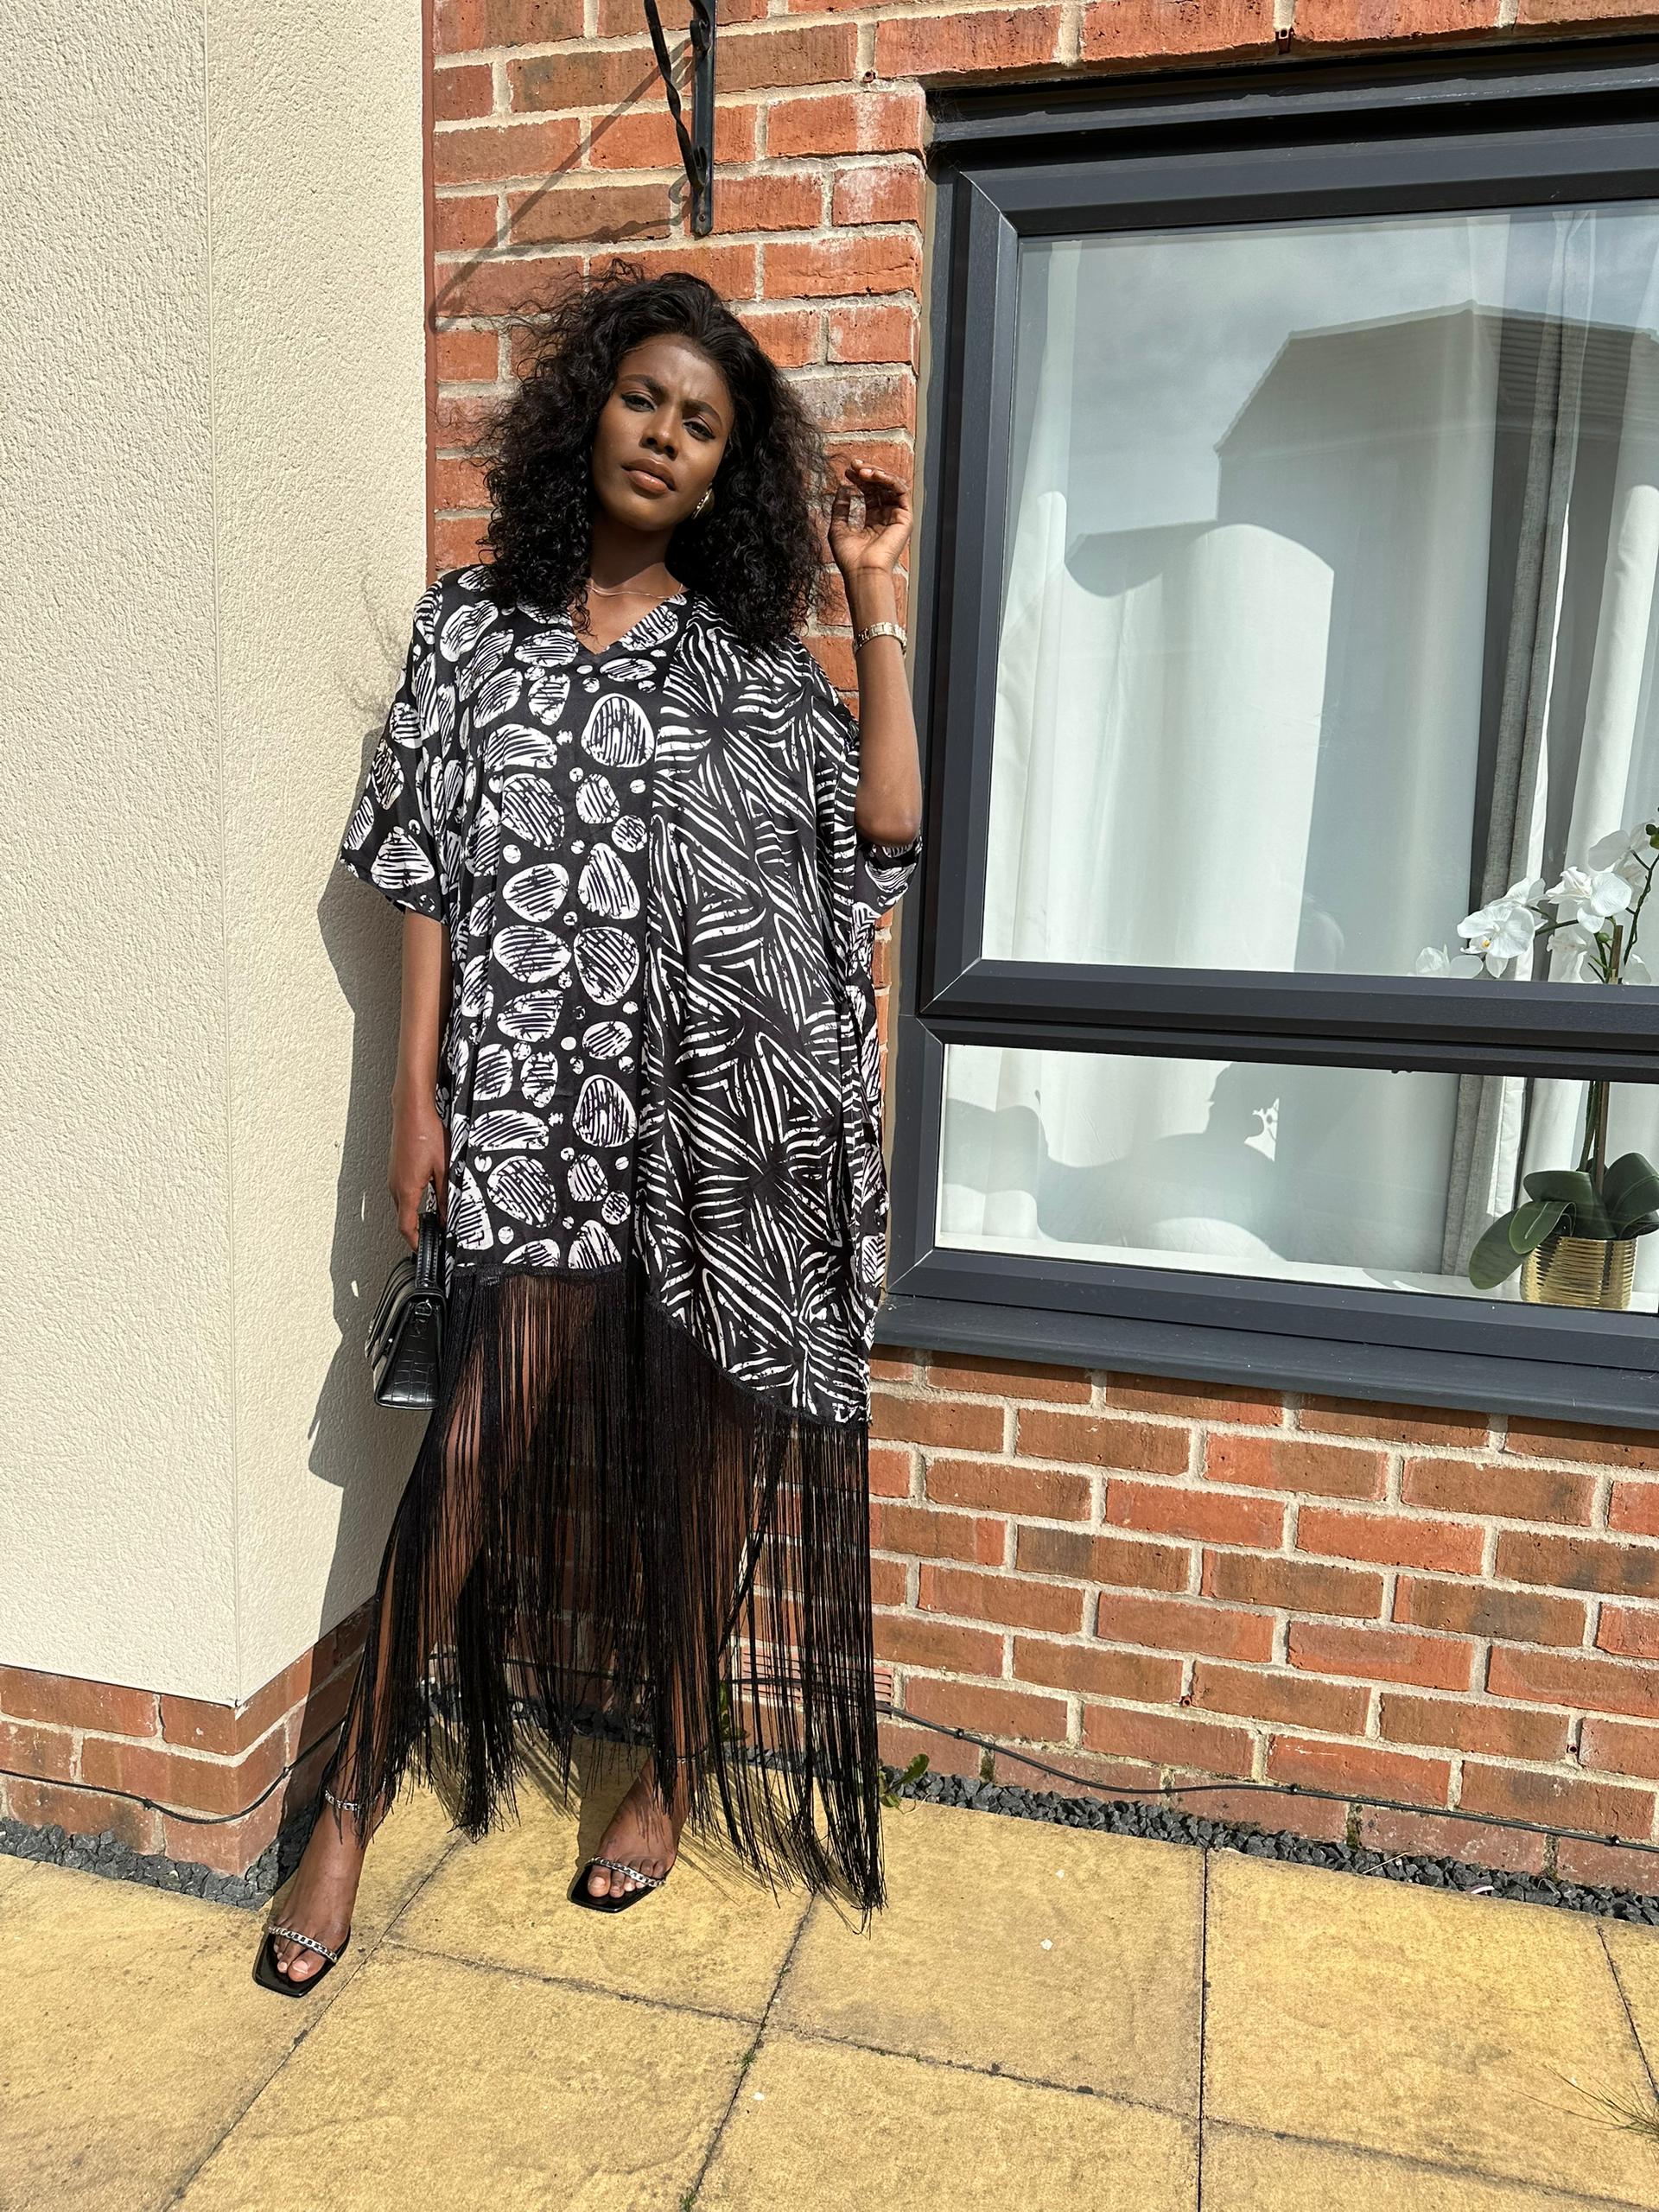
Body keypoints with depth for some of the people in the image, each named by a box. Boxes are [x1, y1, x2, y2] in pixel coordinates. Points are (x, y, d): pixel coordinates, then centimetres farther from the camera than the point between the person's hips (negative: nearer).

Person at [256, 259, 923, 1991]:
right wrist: (417, 1089, -1)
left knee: (699, 1447, 8)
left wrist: (877, 604, -5)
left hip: (717, 1115, 1)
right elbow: (427, 874, 5)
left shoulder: (750, 658, 9)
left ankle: (677, 1767, 29)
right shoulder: (472, 624, 9)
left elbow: (882, 833, -5)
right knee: (484, 1442, -3)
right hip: (531, 1104, 0)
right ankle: (356, 1796, 18)